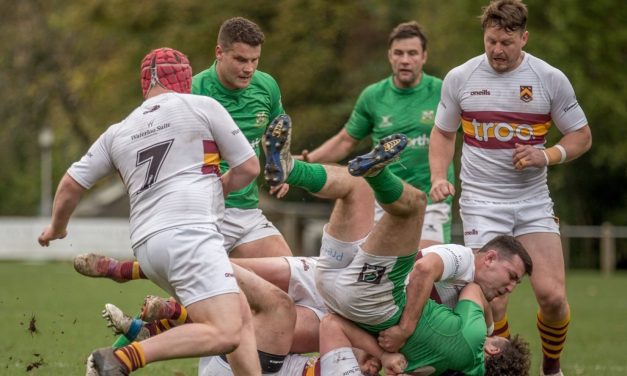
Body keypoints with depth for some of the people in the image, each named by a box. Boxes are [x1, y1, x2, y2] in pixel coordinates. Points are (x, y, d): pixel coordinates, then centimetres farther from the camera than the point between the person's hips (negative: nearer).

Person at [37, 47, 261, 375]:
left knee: (242, 317, 16)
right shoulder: (203, 107, 8)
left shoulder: (118, 132, 19)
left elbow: (71, 183, 22)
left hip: (146, 244, 7)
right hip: (190, 234, -7)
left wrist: (56, 228, 41)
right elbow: (249, 167, 12)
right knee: (226, 334, -17)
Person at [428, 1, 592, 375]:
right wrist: (438, 177, -2)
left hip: (534, 201, 0)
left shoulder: (551, 79, -2)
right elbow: (443, 132, 15)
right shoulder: (459, 78, 0)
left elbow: (581, 136, 7)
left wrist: (547, 155, -12)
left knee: (552, 295, -10)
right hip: (481, 201, 0)